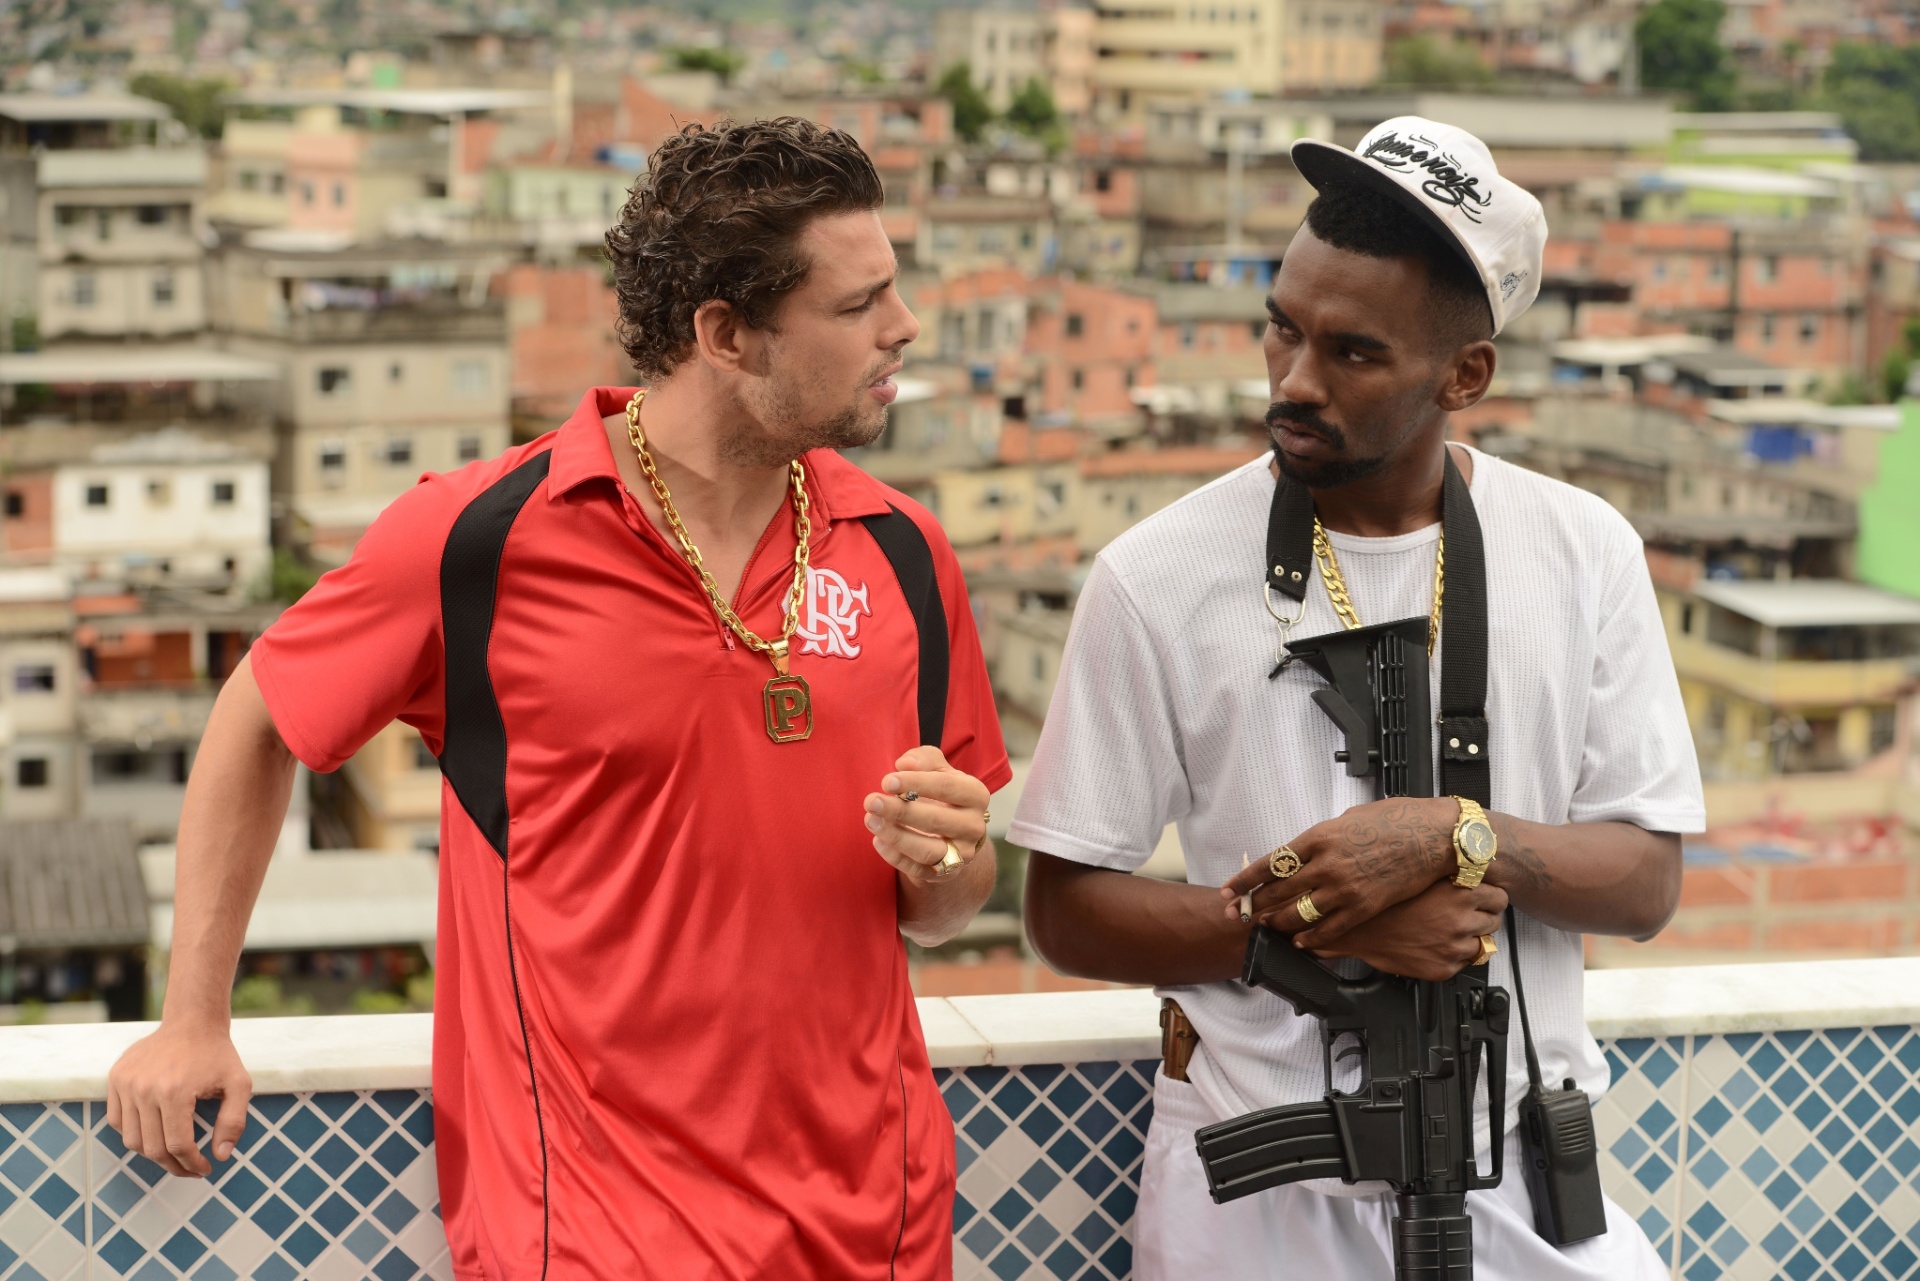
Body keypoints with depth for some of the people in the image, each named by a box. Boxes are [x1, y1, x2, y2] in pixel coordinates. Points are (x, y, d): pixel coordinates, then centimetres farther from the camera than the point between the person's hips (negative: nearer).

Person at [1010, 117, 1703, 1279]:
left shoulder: (1583, 551, -2)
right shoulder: (1157, 576, -8)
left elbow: (1647, 882, -2)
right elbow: (1067, 910, -6)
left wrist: (1455, 838, -19)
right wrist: (1310, 924, -18)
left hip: (1518, 1181, 2)